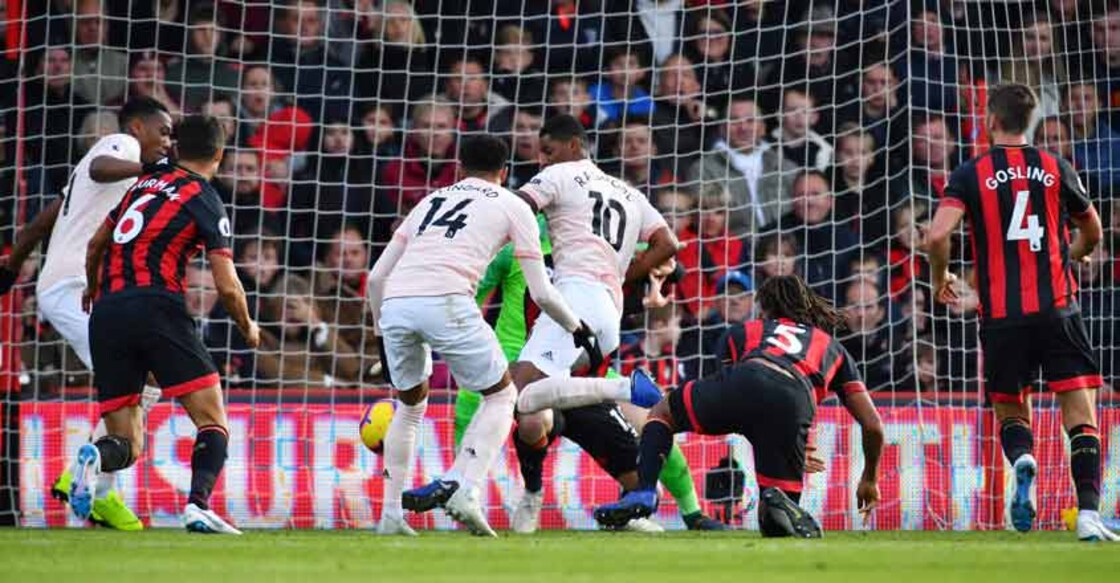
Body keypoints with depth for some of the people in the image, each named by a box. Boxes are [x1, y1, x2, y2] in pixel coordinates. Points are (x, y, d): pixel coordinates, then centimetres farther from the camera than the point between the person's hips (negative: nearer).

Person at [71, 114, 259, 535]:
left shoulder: (146, 183, 21)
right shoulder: (205, 200, 3)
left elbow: (96, 244, 31)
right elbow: (227, 287, -3)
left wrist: (93, 288, 51)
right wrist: (248, 328, 17)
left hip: (106, 313, 5)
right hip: (156, 307, -5)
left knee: (127, 445, 7)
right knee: (213, 421, 1)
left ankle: (95, 458, -28)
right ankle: (198, 507, -22)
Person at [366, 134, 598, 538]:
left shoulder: (431, 201, 31)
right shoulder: (511, 207, 19)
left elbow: (376, 277, 25)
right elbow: (541, 293, 15)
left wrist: (382, 333, 36)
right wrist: (577, 329, 31)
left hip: (394, 305, 4)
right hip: (446, 303, -4)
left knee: (410, 405, 26)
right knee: (501, 396, 14)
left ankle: (391, 514, 19)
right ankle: (465, 490, -6)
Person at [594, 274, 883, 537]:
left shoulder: (745, 332, 37)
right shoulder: (834, 349, 37)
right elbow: (873, 425, 30)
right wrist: (870, 480, 46)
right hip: (796, 404, 0)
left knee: (661, 414, 31)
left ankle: (644, 492, 4)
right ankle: (778, 502, -21)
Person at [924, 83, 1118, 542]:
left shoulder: (971, 174, 0)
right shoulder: (1055, 169, 7)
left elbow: (937, 234, -13)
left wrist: (940, 277, 8)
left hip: (1001, 315, 0)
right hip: (1057, 309, 0)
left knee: (1010, 411, 16)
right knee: (1080, 414, -1)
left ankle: (1022, 458, -17)